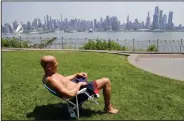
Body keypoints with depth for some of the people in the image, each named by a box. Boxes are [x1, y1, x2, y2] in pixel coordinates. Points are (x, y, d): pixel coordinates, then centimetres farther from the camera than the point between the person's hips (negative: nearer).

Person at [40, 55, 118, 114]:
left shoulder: (47, 77, -3)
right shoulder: (52, 80, -35)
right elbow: (70, 94, -37)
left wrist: (76, 75, 10)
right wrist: (79, 84, -20)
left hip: (77, 87, 10)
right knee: (106, 81, -5)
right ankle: (108, 107, 13)